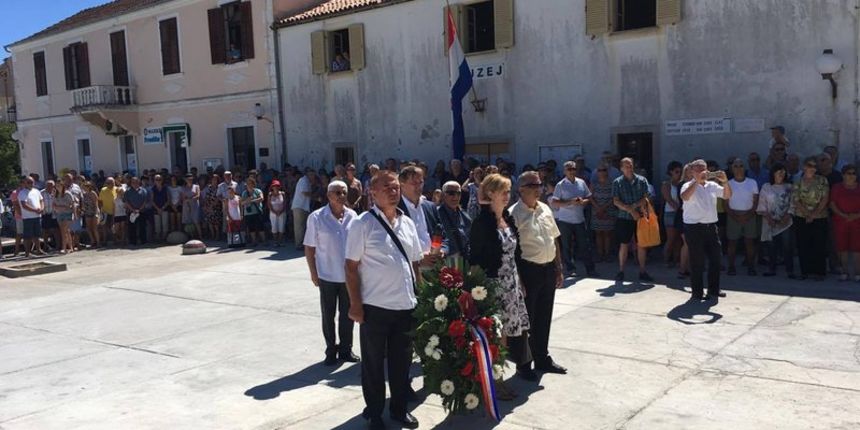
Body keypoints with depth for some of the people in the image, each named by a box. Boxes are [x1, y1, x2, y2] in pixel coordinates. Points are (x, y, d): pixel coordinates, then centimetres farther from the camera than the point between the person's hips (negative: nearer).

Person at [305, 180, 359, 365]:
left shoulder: (352, 216, 0)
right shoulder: (317, 218, -9)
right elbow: (309, 248, -5)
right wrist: (313, 273, -7)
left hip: (348, 274, 3)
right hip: (327, 275, -2)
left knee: (347, 314, 12)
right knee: (328, 315, 9)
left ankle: (345, 349, 26)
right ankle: (331, 350, 23)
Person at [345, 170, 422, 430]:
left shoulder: (407, 223, 8)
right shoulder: (362, 224, -9)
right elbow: (351, 266, -10)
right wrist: (356, 304, -13)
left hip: (406, 305, 5)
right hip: (375, 306, -5)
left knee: (402, 360, 16)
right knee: (373, 362, 11)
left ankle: (399, 408, 33)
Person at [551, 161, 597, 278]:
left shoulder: (581, 183, 7)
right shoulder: (560, 185, -5)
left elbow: (589, 198, 13)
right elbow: (554, 203, -9)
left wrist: (583, 201, -10)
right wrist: (570, 202, -19)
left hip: (580, 219, 3)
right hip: (565, 221, -3)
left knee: (585, 245, 4)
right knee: (567, 247, 4)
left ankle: (590, 269, 11)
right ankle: (570, 269, 14)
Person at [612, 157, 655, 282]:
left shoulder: (642, 180, 5)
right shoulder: (617, 182, 2)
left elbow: (645, 198, 0)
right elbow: (616, 202, -6)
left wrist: (634, 206, -16)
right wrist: (631, 210, -15)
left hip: (640, 217, 1)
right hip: (624, 218, -1)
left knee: (641, 245, 3)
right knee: (624, 245, 3)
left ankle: (642, 272, 11)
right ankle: (621, 271, 12)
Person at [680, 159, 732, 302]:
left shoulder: (712, 186, 12)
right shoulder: (688, 186, -4)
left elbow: (727, 196, 5)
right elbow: (684, 197, -24)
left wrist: (725, 181, -11)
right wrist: (697, 181, -29)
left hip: (711, 226, 5)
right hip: (694, 227, -5)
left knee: (716, 258, 5)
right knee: (697, 262, 1)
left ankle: (713, 292, 16)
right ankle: (697, 293, 11)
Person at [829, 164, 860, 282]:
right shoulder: (837, 188, 7)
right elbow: (832, 204, 0)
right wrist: (843, 215, -13)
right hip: (840, 222, 1)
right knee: (843, 247, 3)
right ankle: (844, 272, 10)